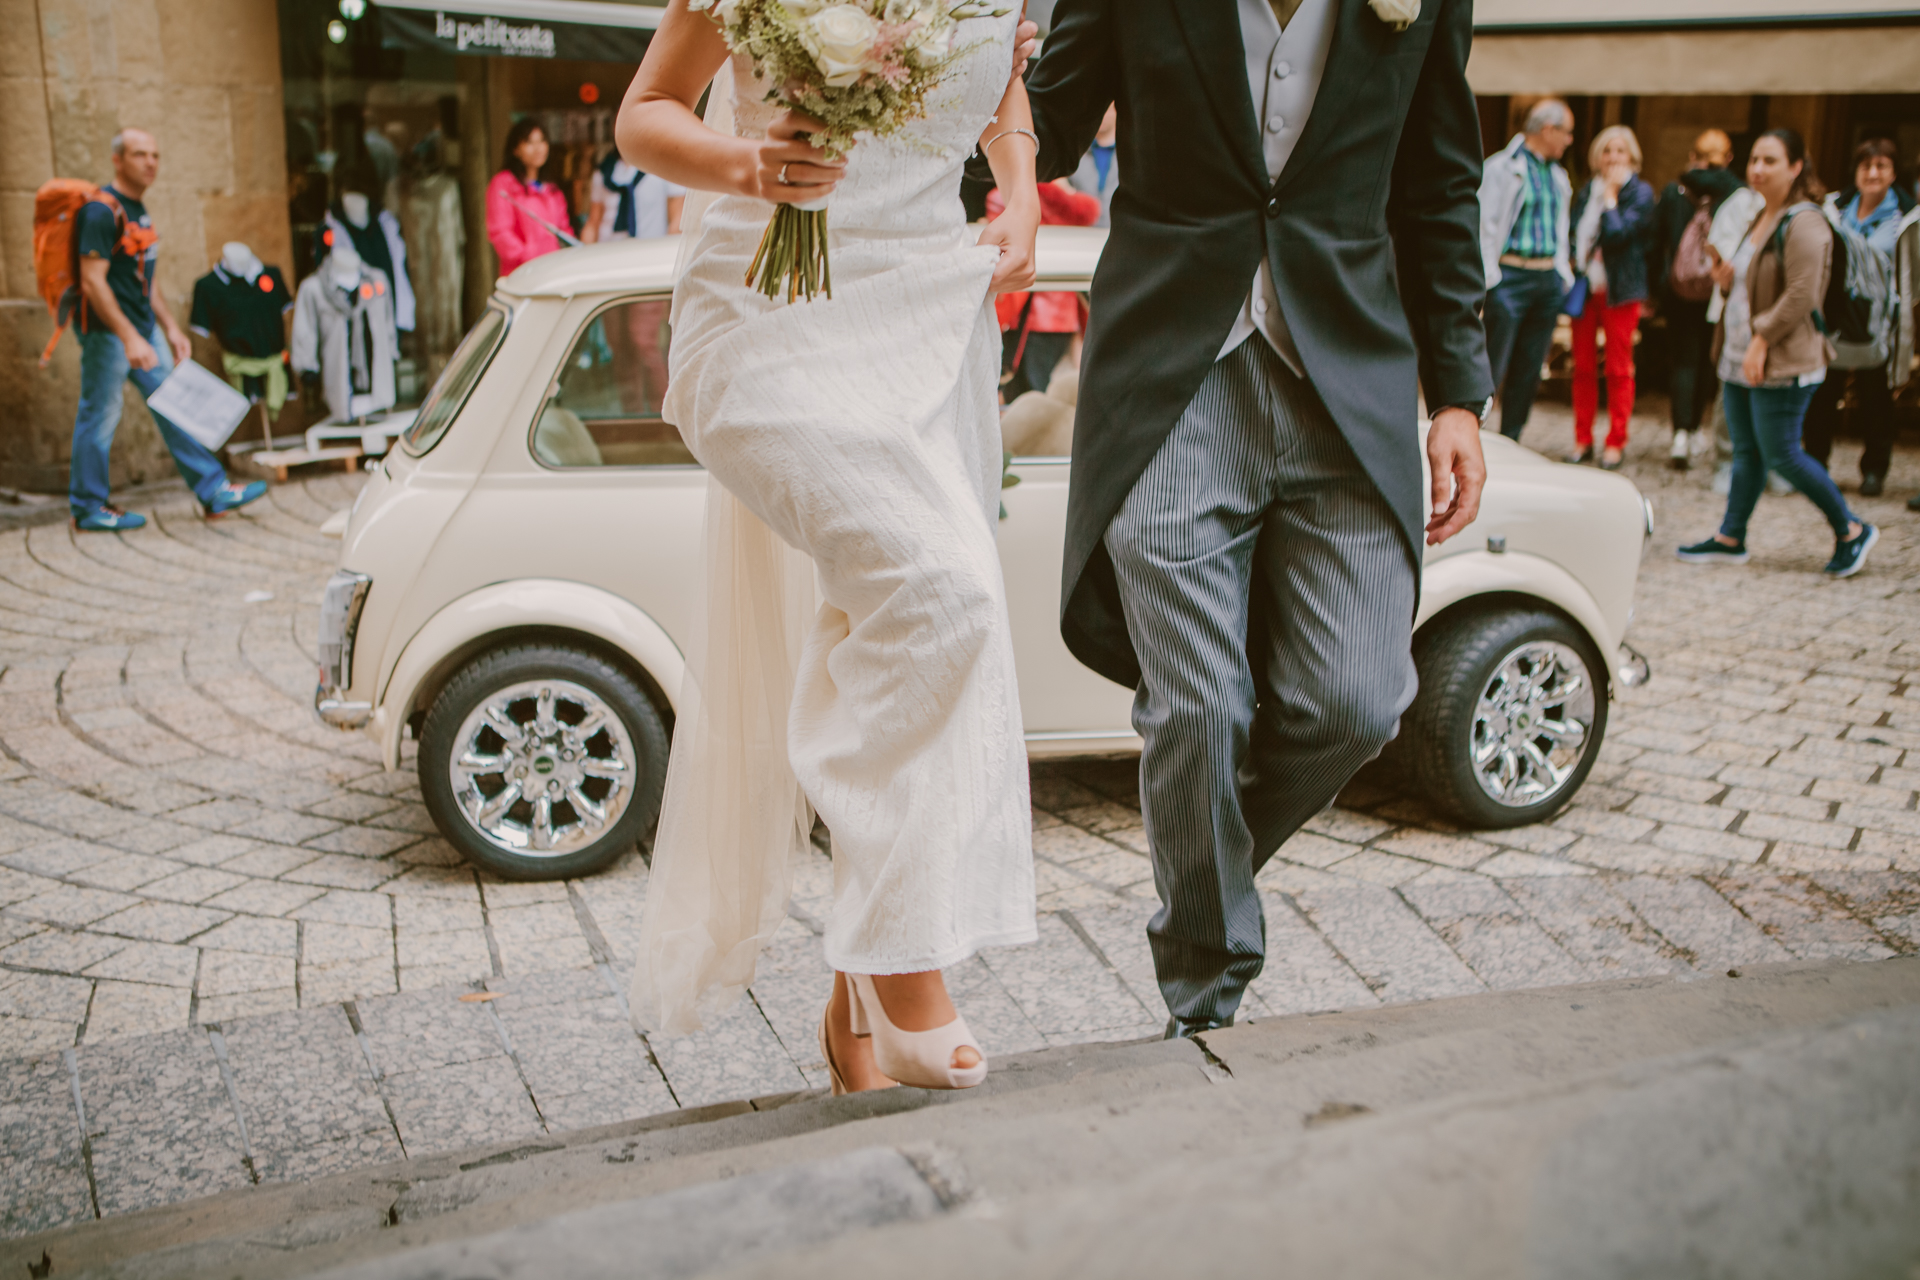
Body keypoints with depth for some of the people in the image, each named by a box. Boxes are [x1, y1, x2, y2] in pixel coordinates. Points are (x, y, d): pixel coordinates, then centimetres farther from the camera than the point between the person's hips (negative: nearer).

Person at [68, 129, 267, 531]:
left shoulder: (138, 210, 13)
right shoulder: (101, 211, -16)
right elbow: (93, 282, -22)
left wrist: (171, 328, 18)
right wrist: (129, 338, -27)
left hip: (142, 329, 9)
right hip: (106, 331, -9)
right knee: (100, 415, 0)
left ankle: (214, 491, 10)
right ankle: (88, 509, 10)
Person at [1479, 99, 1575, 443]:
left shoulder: (1557, 175, 19)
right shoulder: (1501, 167, -4)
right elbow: (1484, 224, -8)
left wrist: (1564, 276, 15)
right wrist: (1487, 277, -14)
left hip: (1548, 280, 7)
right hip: (1510, 277, -7)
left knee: (1530, 369, 8)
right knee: (1492, 367, -9)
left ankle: (1510, 442, 15)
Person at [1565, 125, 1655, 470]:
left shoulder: (1640, 193, -3)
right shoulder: (1586, 191, 12)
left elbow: (1619, 233, -17)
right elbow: (1571, 231, 16)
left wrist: (1611, 196, -9)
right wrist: (1573, 261, -1)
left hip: (1619, 289, -4)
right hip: (1585, 285, 5)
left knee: (1618, 367, 1)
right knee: (1583, 366, 5)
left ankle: (1616, 442, 7)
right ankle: (1583, 440, 12)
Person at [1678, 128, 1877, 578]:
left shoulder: (1804, 225, -15)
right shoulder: (1760, 219, 16)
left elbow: (1801, 295, -21)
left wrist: (1761, 339, -23)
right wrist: (1728, 277, 7)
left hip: (1783, 363, -9)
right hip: (1741, 358, 9)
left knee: (1781, 455, -5)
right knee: (1746, 452, 12)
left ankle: (1851, 530, 10)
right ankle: (1731, 539, 18)